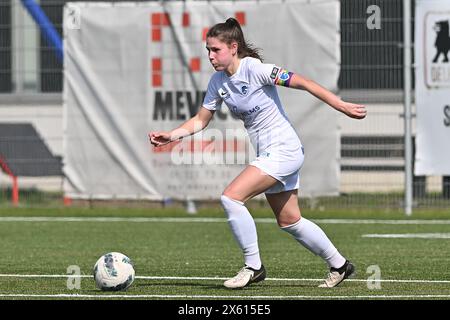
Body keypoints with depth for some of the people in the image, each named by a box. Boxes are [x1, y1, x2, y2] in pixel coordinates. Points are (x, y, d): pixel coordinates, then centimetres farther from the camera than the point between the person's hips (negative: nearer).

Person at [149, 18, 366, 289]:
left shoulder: (254, 69, -18)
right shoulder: (218, 82, 4)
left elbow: (302, 83, -17)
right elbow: (200, 120, 11)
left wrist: (342, 106, -18)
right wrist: (171, 135, -5)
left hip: (284, 149, -9)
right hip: (268, 154, 9)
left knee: (231, 197, -20)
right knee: (289, 221, 15)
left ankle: (253, 266, -9)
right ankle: (339, 265, 30)